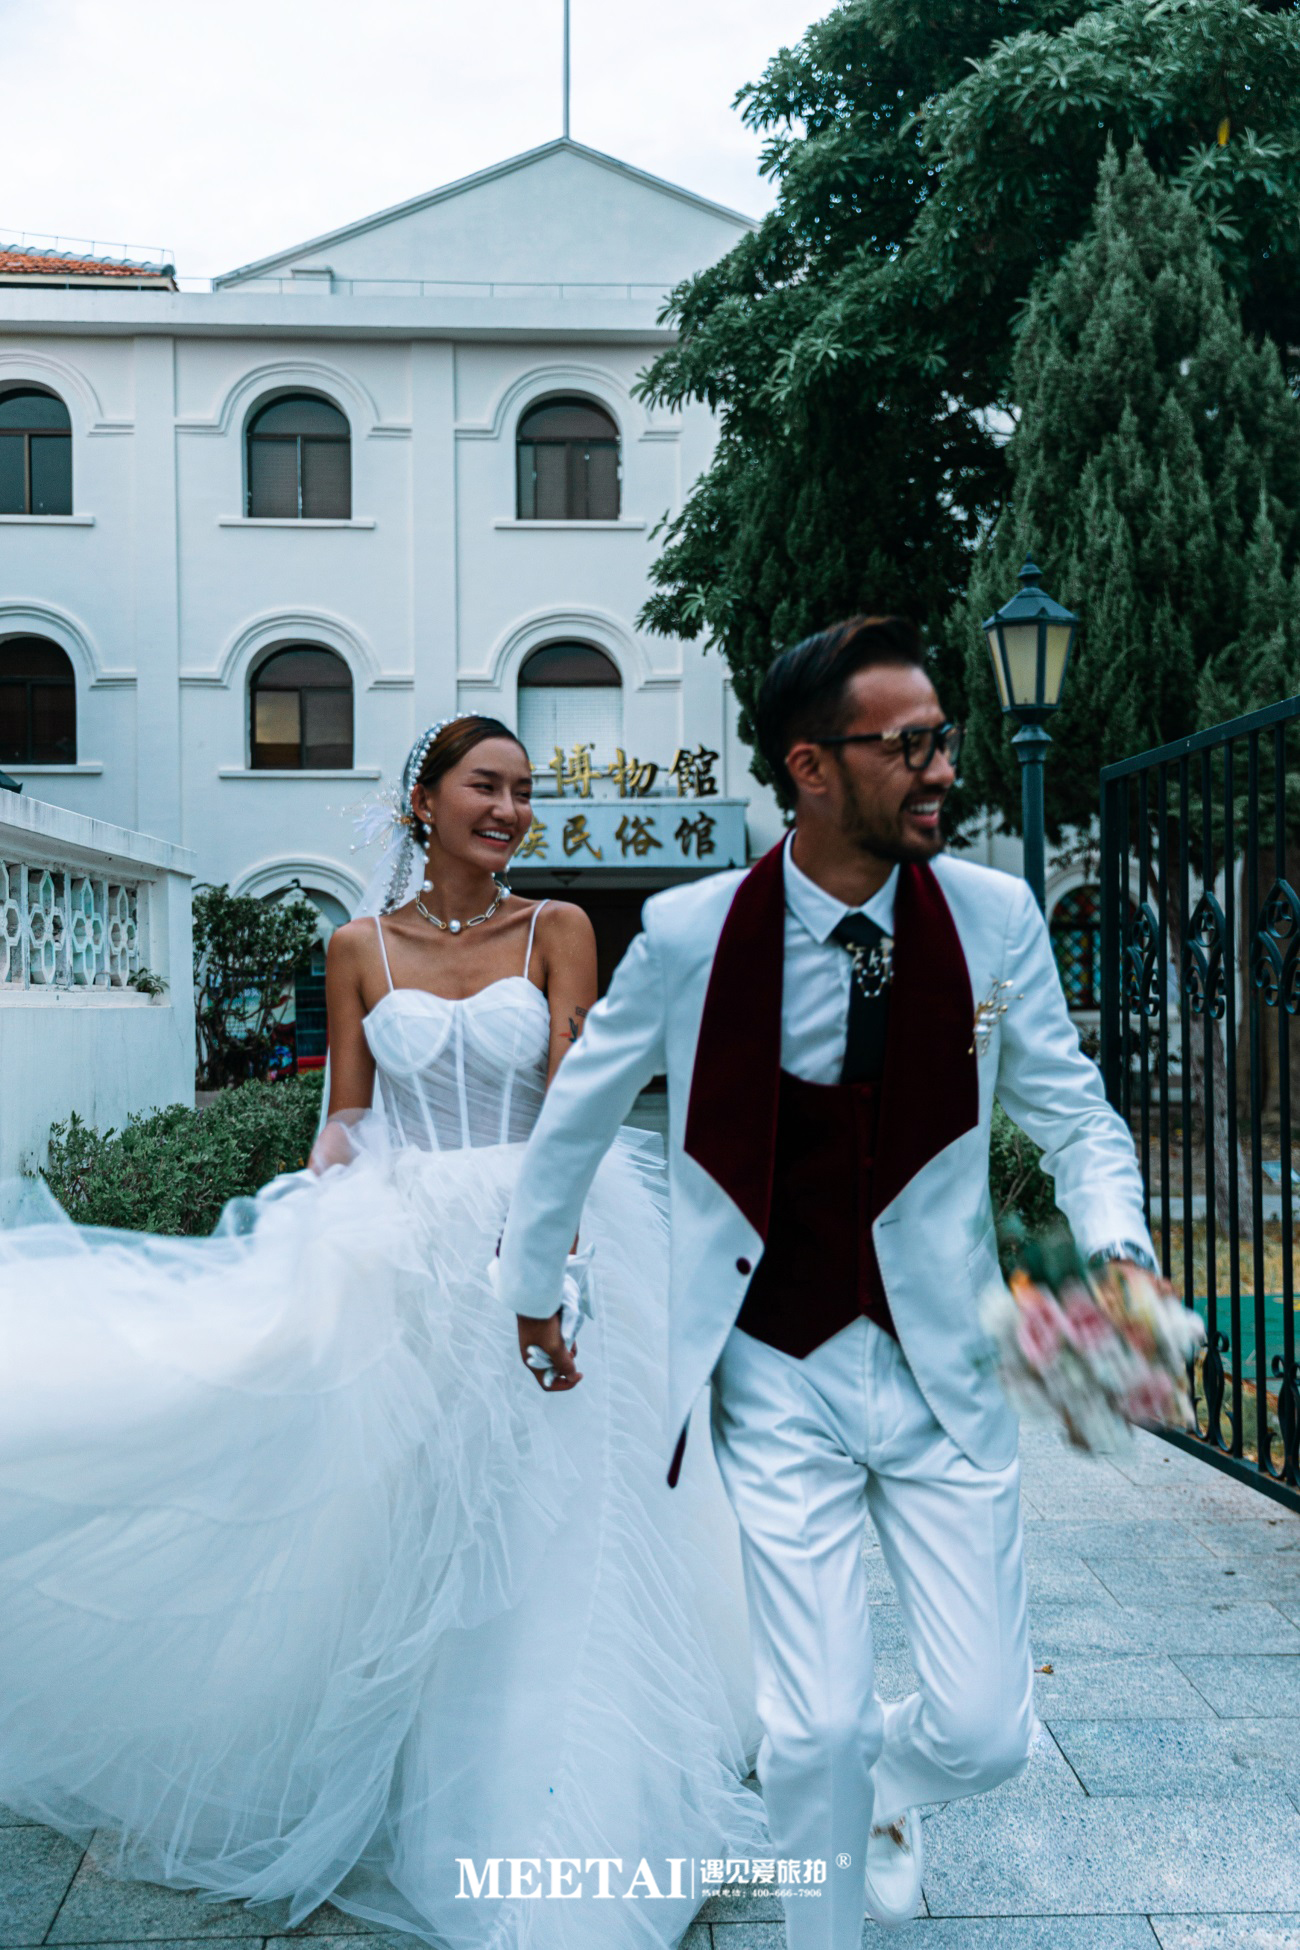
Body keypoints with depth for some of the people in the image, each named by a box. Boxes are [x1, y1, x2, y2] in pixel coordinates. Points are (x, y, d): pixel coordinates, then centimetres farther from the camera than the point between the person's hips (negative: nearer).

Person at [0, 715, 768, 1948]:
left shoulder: (556, 931, 0)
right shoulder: (361, 948, 4)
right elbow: (344, 1122, 6)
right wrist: (299, 1248, -6)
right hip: (391, 1258, 1)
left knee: (537, 1545, 6)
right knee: (390, 1537, 10)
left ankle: (526, 1811, 27)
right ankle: (385, 1792, 33)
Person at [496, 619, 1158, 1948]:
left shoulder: (995, 918, -7)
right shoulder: (689, 934, -10)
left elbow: (1071, 1112, 5)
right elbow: (576, 1113, 5)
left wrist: (1117, 1252, -15)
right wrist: (533, 1287, 16)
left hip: (942, 1368, 2)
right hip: (777, 1376, -1)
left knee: (985, 1732, 5)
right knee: (814, 1732, 1)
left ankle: (881, 1782, 43)